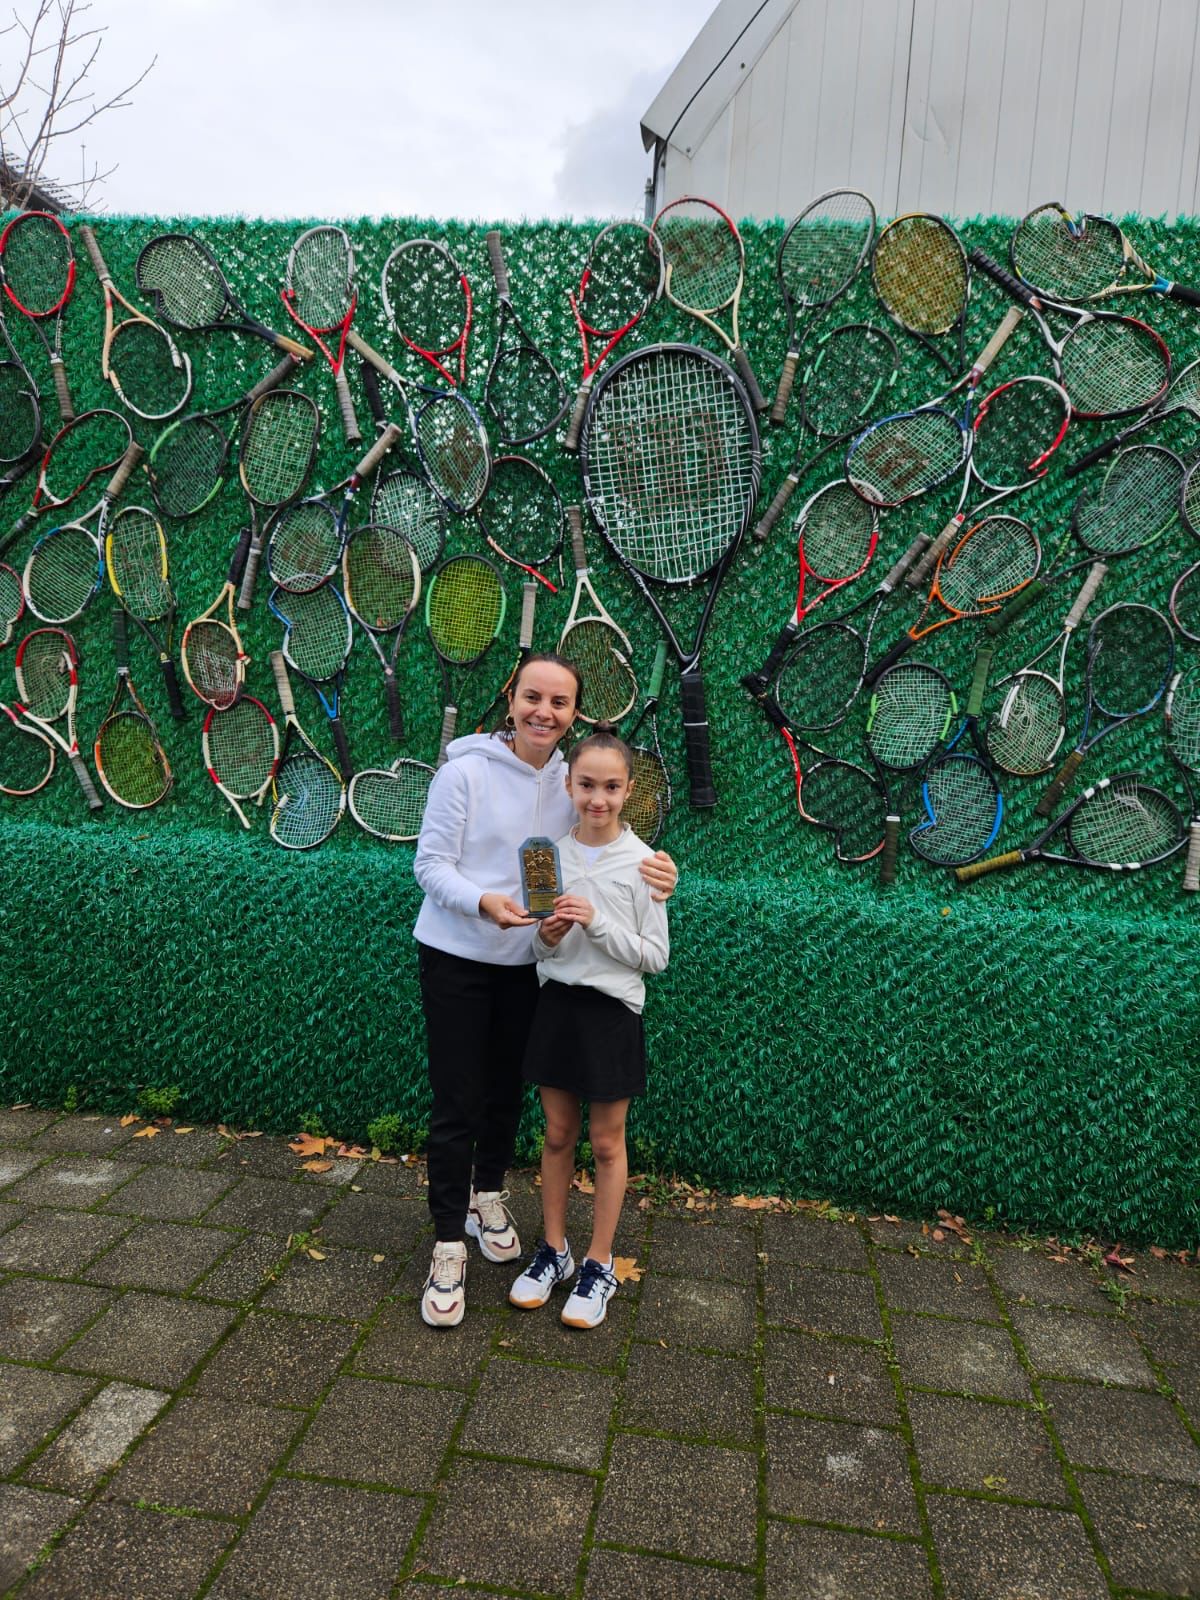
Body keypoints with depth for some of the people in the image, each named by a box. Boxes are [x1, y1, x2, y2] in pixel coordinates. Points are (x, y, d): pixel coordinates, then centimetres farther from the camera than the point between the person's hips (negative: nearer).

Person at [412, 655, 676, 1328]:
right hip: (457, 957, -4)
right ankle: (449, 1243, 20)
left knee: (509, 1091, 19)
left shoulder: (572, 780, -2)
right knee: (458, 1103, 2)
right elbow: (430, 863, -14)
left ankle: (488, 1195, 45)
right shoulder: (466, 769, -16)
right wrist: (484, 901, -32)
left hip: (526, 962, 4)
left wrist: (651, 868, -16)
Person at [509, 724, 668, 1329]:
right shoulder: (551, 855, -1)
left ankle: (599, 1266, 27)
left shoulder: (642, 863, -10)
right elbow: (541, 951, 8)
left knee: (605, 1142, 10)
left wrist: (598, 924, -21)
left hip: (612, 1011, -3)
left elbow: (655, 956, -9)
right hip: (557, 1002, 3)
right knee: (557, 1134, 15)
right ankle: (554, 1251, 33)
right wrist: (548, 936, -15)